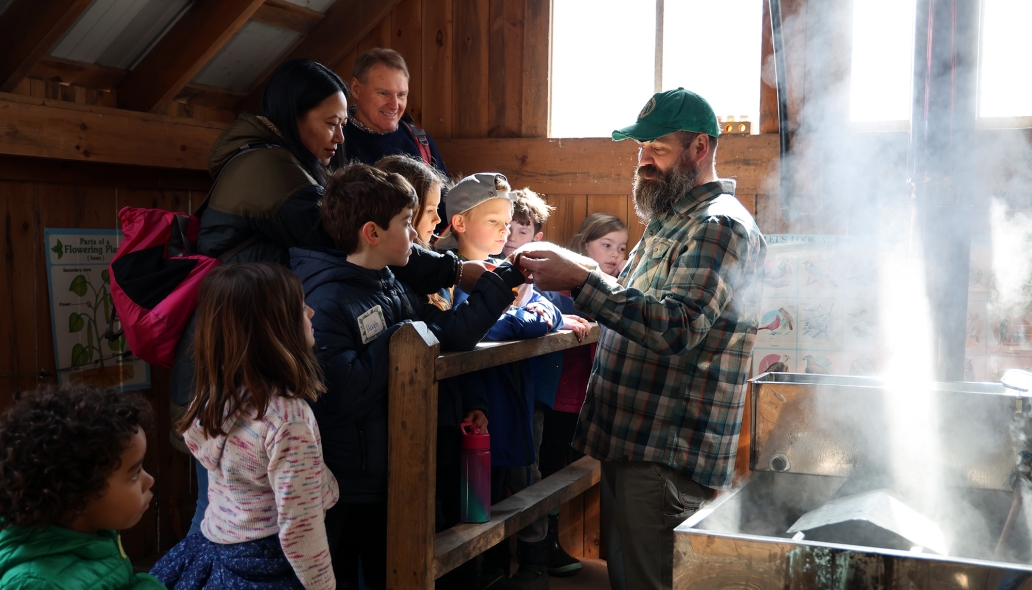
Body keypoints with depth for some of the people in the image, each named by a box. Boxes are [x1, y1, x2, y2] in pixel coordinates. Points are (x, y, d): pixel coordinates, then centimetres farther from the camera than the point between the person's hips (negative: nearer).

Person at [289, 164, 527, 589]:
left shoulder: (394, 289, 8)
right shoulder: (326, 303, -21)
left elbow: (451, 332, 6)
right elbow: (339, 394, -30)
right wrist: (395, 343, -21)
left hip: (395, 478, 9)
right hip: (350, 494, -8)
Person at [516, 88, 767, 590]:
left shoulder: (721, 228, -13)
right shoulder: (668, 221, 19)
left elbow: (676, 325, -25)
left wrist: (579, 280, -26)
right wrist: (568, 278, 9)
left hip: (669, 454, -10)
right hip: (629, 438, 10)